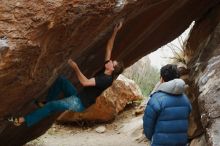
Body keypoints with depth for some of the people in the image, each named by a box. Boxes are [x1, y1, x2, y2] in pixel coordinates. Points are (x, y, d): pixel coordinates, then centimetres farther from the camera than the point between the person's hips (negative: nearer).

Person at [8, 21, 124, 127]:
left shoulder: (107, 80, -23)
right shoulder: (105, 72, 3)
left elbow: (85, 82, -31)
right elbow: (108, 49, 5)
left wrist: (75, 68, -27)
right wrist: (115, 32, -1)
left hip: (80, 104, -9)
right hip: (78, 96, 9)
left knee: (52, 106, -17)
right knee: (61, 80, 2)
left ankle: (24, 120, -12)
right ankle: (45, 103, 9)